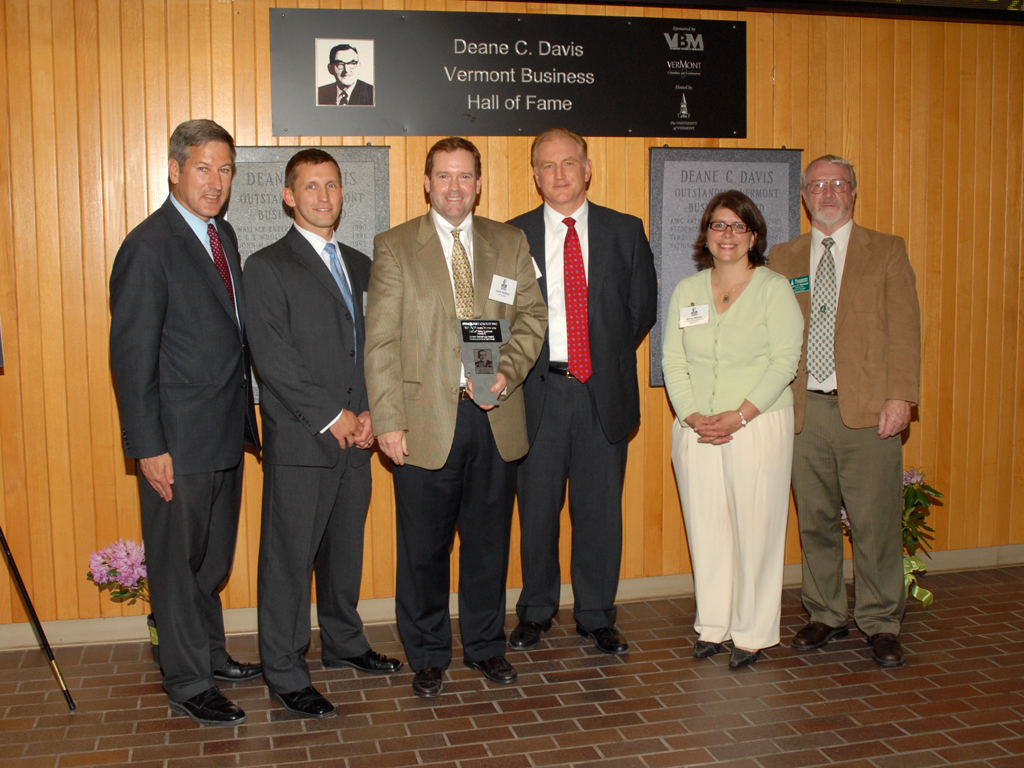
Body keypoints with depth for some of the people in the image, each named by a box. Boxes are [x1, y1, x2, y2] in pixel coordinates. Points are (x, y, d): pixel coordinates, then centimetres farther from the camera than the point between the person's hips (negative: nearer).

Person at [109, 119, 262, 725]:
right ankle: (189, 684, 21)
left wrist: (245, 416, 11)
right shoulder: (149, 248, -15)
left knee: (214, 560, 21)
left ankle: (211, 655, 37)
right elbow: (132, 354, -16)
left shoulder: (224, 236, 10)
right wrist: (149, 448, -17)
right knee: (178, 564, 7)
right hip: (179, 442, -8)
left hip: (226, 433, 8)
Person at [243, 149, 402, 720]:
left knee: (346, 545, 17)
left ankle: (344, 643, 34)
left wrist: (369, 411, -1)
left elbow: (374, 345, 13)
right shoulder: (268, 267, -4)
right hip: (300, 441, -6)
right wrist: (330, 416, -14)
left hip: (354, 438, 6)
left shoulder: (359, 265, 15)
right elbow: (272, 356, -13)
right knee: (290, 555, 1)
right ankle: (286, 674, 13)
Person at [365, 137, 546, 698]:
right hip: (426, 419, -2)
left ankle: (485, 646, 30)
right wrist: (387, 420, -9)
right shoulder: (393, 247, 2)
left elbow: (531, 316, 8)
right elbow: (380, 342, -3)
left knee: (489, 540, 13)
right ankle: (427, 656, 23)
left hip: (495, 417, 3)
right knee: (423, 547, 6)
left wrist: (507, 372, -10)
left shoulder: (510, 244, 11)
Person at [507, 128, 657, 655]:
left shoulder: (625, 231, 7)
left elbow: (643, 306, 10)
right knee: (537, 507, 8)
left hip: (604, 392, 1)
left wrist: (610, 356, 5)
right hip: (539, 390, 0)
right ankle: (536, 611, 25)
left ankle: (596, 617, 21)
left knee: (600, 508, 6)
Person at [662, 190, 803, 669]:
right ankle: (712, 626, 19)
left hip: (758, 427, -3)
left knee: (755, 528, 0)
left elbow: (784, 361, -7)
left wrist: (740, 416, -15)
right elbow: (672, 360, 8)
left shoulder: (774, 289, 0)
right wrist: (691, 415, -7)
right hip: (695, 430, 4)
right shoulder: (686, 291, 12)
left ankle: (752, 634, 12)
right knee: (705, 527, 6)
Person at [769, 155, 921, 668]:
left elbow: (904, 329, 0)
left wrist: (900, 396, -10)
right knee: (815, 520, 9)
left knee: (875, 523, 0)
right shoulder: (782, 259, 13)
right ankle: (826, 615, 24)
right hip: (804, 409, 2)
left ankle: (881, 622, 16)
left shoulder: (887, 252, 7)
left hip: (867, 411, -2)